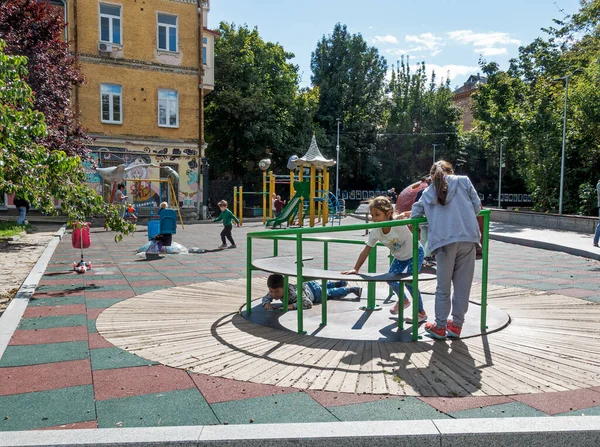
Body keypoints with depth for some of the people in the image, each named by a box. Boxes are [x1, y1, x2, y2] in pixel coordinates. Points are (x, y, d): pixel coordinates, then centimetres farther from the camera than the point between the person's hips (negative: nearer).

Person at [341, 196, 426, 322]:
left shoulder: (399, 224, -36)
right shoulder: (375, 232, -23)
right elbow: (366, 251, -19)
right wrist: (355, 269, -22)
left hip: (415, 253, -5)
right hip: (400, 257, 5)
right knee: (391, 278, -1)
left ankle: (421, 313, 5)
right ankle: (403, 300, 31)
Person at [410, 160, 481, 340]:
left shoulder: (427, 192, 20)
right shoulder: (463, 181, 16)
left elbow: (414, 216, 18)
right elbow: (477, 207, 12)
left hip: (443, 241, 1)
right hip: (467, 238, -1)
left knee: (443, 286, 10)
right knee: (462, 284, 8)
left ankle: (440, 327, 18)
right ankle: (456, 325, 16)